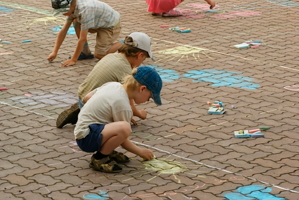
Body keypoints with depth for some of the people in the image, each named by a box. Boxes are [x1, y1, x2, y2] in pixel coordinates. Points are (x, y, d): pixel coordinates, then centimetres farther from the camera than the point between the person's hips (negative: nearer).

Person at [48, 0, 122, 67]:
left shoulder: (85, 10, -36)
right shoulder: (73, 8, -9)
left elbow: (82, 39, -32)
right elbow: (63, 31, -2)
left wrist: (73, 60, -27)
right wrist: (54, 52, -5)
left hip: (111, 25, -8)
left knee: (99, 55, -13)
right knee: (76, 22, -8)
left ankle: (121, 45, 9)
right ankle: (85, 52, 3)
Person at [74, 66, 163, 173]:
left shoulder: (113, 85, 4)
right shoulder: (123, 105, -21)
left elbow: (86, 98, 16)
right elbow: (123, 142, -13)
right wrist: (141, 152, 1)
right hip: (86, 138, -10)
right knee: (124, 128, -34)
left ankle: (108, 151, 11)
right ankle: (99, 158, -12)